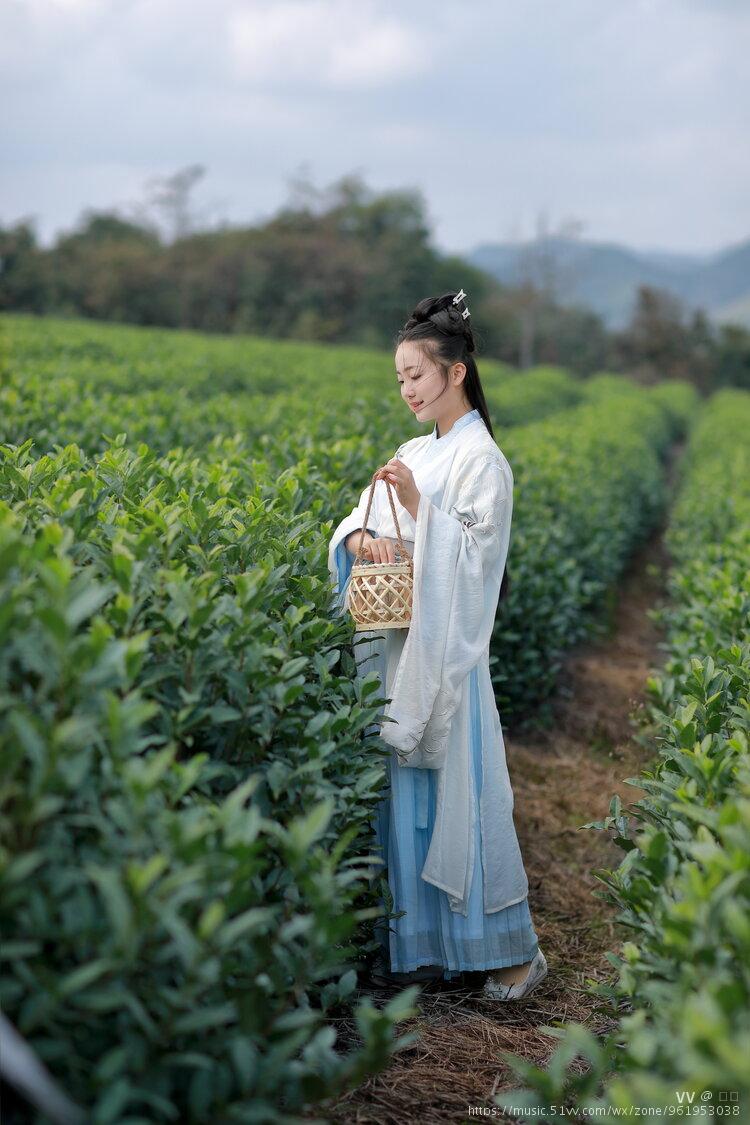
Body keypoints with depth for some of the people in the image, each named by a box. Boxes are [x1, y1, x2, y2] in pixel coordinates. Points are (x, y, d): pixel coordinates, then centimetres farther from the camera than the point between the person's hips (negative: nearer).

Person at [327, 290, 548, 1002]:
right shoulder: (413, 454, 15)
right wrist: (360, 536, -11)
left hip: (445, 656, -8)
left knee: (459, 799, -4)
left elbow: (472, 561, -15)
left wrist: (418, 506, -24)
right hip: (398, 652, 8)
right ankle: (419, 946, 19)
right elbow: (358, 522, 11)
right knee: (404, 796, 9)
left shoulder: (482, 459, -8)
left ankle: (515, 949, 8)